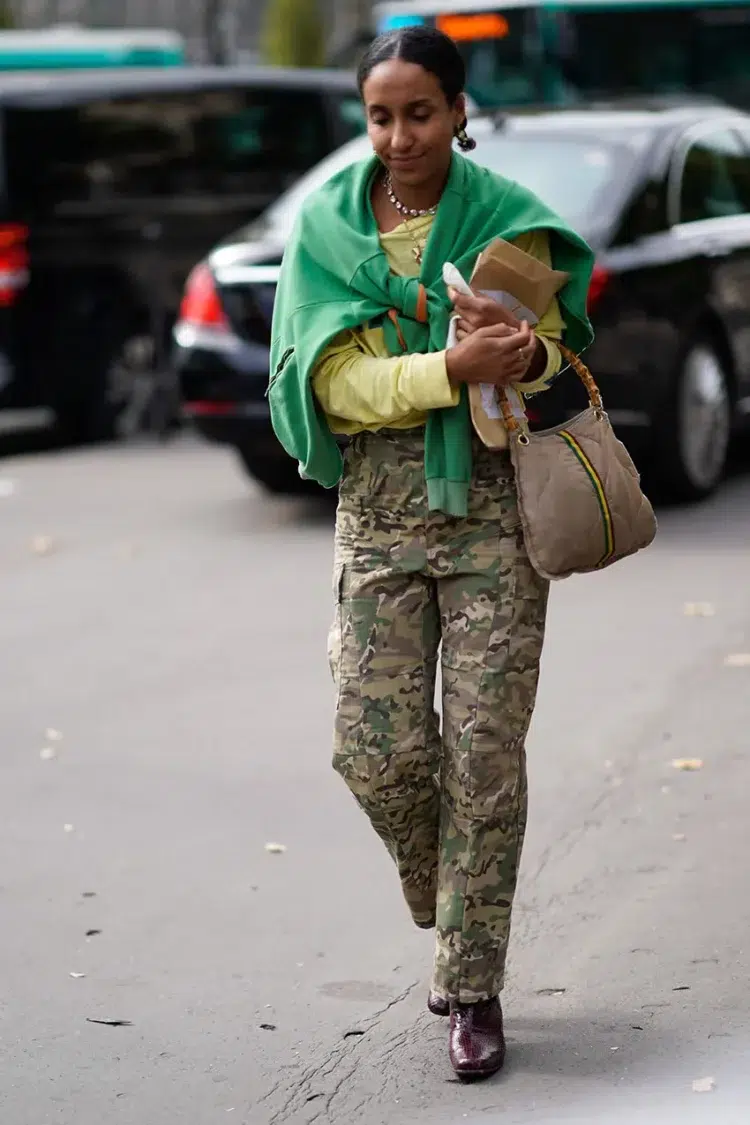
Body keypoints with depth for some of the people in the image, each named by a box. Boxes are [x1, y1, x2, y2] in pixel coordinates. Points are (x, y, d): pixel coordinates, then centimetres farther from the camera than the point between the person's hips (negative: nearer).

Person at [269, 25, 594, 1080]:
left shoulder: (508, 220, 2)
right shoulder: (326, 228, 3)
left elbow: (548, 363, -4)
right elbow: (338, 381, -7)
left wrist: (525, 354, -30)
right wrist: (455, 367, -24)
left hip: (494, 508, -1)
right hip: (379, 510, 1)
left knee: (486, 749, -4)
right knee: (377, 750, -4)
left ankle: (472, 988, 6)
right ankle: (450, 917, 26)